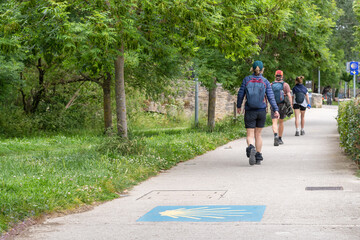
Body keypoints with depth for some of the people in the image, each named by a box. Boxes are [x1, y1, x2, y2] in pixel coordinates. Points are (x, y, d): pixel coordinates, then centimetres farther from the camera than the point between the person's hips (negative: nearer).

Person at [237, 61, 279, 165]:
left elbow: (241, 94, 2)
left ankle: (251, 148, -32)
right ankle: (258, 157, 15)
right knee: (258, 134, 15)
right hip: (262, 111, 1)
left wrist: (239, 106, 15)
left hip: (250, 111, -1)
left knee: (250, 135, -1)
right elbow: (271, 97, -6)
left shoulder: (247, 79, -1)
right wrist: (276, 110, -7)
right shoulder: (265, 82, 0)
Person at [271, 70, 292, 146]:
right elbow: (289, 96, -10)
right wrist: (290, 106, -12)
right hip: (282, 106, 1)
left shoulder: (271, 85, 3)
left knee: (274, 122, -8)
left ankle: (276, 136, -34)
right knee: (281, 122, 16)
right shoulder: (285, 85, -1)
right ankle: (280, 139, 25)